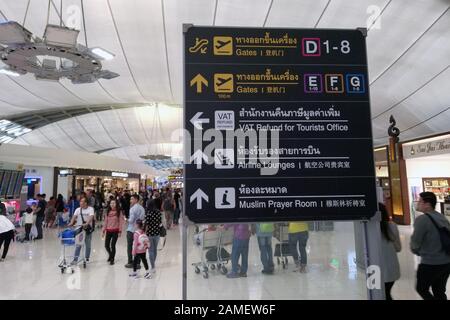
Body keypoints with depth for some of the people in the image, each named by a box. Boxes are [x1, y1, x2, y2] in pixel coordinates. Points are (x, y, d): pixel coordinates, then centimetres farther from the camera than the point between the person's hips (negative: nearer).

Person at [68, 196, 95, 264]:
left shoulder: (90, 209, -7)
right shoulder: (78, 209, 3)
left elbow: (91, 217, -22)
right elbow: (74, 216, -11)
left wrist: (86, 223, -39)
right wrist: (71, 223, -31)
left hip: (88, 229, -1)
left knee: (88, 245, 9)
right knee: (78, 244, -2)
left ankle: (87, 258, 24)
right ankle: (75, 259, 1)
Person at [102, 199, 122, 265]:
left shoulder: (119, 212, -4)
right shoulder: (108, 212, 7)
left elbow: (120, 222, -5)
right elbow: (105, 221, 10)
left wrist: (120, 231, -9)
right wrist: (104, 230, 7)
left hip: (115, 231, -4)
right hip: (108, 230, 4)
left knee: (112, 245, -2)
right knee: (106, 245, 5)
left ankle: (112, 259, 15)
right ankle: (110, 255, 35)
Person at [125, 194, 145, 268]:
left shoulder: (133, 208, -17)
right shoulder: (142, 208, 6)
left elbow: (131, 220, -19)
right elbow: (144, 218, 10)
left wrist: (128, 220, 0)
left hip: (131, 230, -6)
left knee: (130, 246, 7)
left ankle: (130, 262, 12)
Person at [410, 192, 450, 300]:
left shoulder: (422, 219, -20)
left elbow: (415, 242, -16)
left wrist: (416, 251, 7)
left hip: (430, 263, -7)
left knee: (421, 288, 13)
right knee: (439, 291, 21)